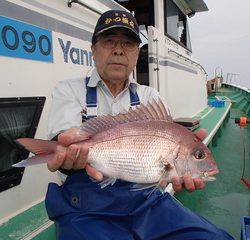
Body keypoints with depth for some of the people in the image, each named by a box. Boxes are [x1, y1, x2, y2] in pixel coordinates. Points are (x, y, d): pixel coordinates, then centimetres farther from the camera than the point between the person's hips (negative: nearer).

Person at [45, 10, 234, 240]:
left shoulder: (150, 96, 9)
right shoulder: (69, 90, 2)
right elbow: (66, 138, -15)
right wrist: (76, 152, -39)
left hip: (146, 199, 2)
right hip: (86, 207, -1)